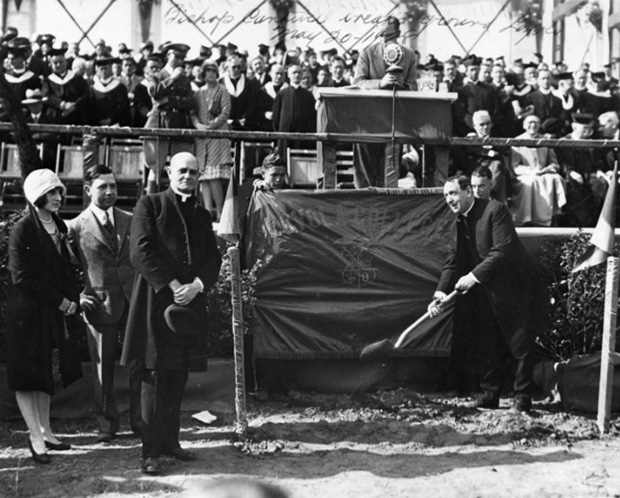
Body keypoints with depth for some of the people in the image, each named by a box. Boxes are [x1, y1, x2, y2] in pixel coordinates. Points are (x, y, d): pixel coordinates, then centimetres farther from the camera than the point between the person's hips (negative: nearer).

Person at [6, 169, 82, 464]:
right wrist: (60, 301, -15)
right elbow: (22, 278, -16)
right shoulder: (23, 230, -11)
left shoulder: (58, 227, 10)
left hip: (56, 313, 7)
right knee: (27, 375, 0)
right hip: (28, 312, -7)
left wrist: (73, 298, -2)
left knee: (48, 372, 11)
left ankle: (44, 431, 19)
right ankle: (35, 436, 2)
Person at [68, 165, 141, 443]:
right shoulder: (77, 227, 1)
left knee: (140, 364, 2)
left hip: (134, 302, 2)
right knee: (103, 369, 5)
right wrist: (77, 296, -4)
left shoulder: (131, 221, 10)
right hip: (100, 305, -2)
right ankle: (107, 425, 17)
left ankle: (140, 422, 14)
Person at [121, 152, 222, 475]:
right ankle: (150, 452, -1)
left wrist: (196, 285, -9)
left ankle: (170, 441, 18)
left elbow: (213, 259, 10)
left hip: (189, 303, 5)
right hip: (156, 301, -5)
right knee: (155, 378, -4)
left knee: (178, 379, 9)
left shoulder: (202, 215, 18)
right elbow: (140, 252, -9)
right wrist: (172, 285, -15)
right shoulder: (150, 205, 2)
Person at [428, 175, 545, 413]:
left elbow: (502, 251, -25)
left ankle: (522, 397, 6)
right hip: (487, 292, 8)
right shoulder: (460, 221, 6)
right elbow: (454, 259, 4)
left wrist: (474, 276, -27)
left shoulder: (495, 210, -17)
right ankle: (490, 393, 19)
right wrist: (441, 292, -10)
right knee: (488, 345, 10)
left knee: (521, 345, -2)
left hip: (514, 287, -8)